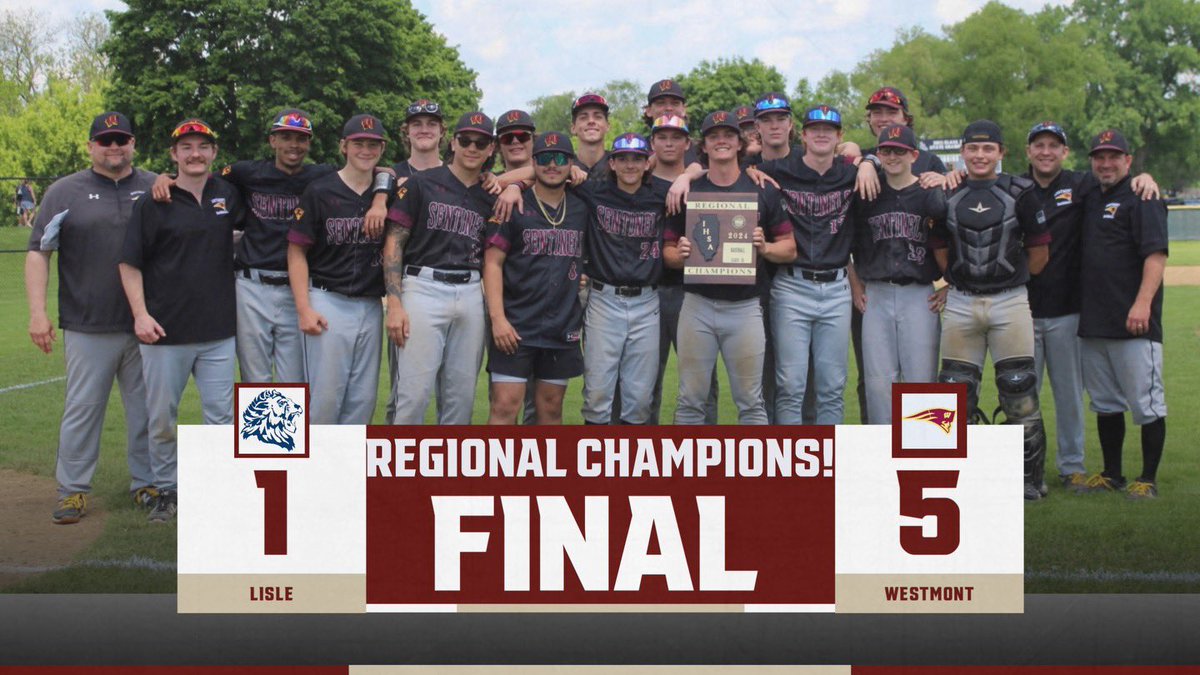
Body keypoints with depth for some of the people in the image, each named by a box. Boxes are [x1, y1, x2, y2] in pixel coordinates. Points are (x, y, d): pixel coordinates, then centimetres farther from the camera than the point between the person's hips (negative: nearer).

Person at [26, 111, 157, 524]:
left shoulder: (155, 189, 9)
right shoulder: (65, 192, 5)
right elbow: (38, 254, 1)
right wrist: (38, 313, -8)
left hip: (147, 326, 2)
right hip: (88, 329, -1)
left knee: (146, 408, 8)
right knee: (82, 409, 2)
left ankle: (146, 483, 20)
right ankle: (72, 490, 12)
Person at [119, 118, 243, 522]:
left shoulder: (228, 196, 8)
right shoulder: (152, 204, -3)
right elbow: (130, 264, -3)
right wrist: (140, 314, -13)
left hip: (218, 330, 3)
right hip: (165, 331, -3)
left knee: (221, 416, 3)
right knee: (161, 417, 6)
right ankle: (166, 490, 22)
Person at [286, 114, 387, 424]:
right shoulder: (319, 191, -2)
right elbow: (297, 251, -3)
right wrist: (304, 309, -10)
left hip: (371, 306, 4)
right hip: (328, 302, -4)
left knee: (364, 398, 7)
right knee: (325, 396, -6)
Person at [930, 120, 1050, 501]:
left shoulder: (1020, 193, 1)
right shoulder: (946, 195, 6)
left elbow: (1039, 252, 7)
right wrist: (960, 279, 11)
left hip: (1010, 302, -2)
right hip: (960, 304, 2)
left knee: (1020, 390, -3)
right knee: (957, 390, 4)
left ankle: (1030, 479, 8)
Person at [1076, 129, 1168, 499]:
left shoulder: (1141, 199, -4)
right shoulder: (1089, 201, 18)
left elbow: (1156, 254, -15)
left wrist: (1143, 303, -26)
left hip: (1134, 324, -8)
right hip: (1093, 323, 8)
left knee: (1146, 404, -3)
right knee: (1105, 403, 14)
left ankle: (1148, 479, 3)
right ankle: (1111, 474, 23)